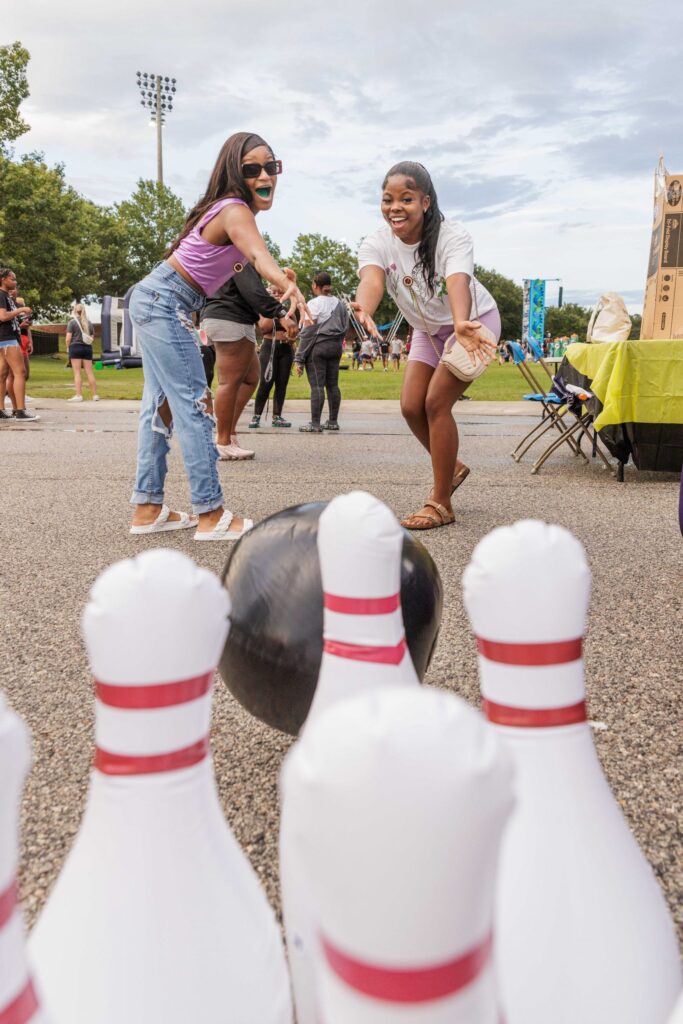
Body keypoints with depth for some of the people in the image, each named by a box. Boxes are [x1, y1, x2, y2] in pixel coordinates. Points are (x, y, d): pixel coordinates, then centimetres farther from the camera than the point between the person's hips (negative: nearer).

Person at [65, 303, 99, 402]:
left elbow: (68, 338, -8)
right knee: (89, 372, 6)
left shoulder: (72, 322, -4)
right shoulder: (89, 323, 10)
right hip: (87, 348, 4)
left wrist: (68, 347, 7)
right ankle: (95, 395, 6)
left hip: (75, 347, -4)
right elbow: (91, 338, 11)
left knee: (77, 372, -3)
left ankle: (78, 395, -7)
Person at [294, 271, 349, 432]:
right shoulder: (340, 304, 11)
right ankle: (333, 421, 14)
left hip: (317, 347, -6)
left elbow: (307, 333, -11)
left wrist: (299, 358, -9)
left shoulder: (314, 304, -9)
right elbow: (344, 329, 14)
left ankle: (315, 424, -6)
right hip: (336, 347, 6)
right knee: (333, 385, 10)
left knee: (317, 385, -6)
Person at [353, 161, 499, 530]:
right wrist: (364, 311, -65)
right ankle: (452, 467, 27)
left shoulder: (452, 236, -30)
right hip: (428, 329, 5)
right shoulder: (376, 244, -20)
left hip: (473, 323, -5)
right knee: (411, 407, -1)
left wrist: (462, 325, -71)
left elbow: (458, 282, -49)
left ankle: (441, 503, -7)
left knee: (436, 403, -17)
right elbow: (372, 280, -41)